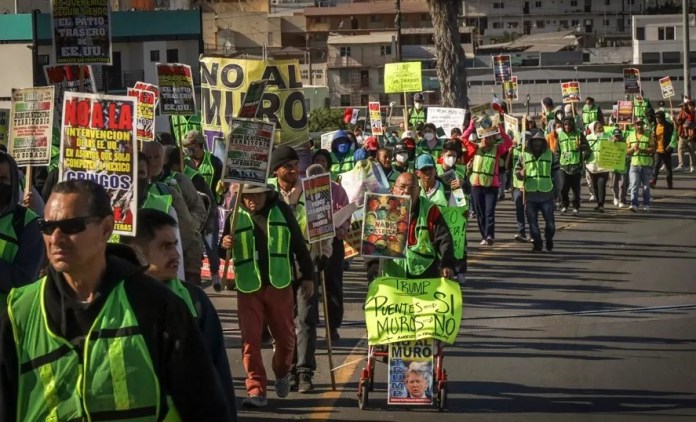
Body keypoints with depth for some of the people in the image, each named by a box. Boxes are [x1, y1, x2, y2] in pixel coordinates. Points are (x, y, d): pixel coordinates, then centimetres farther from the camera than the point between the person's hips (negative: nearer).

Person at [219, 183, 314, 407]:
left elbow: (299, 244, 8)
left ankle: (282, 373, 37)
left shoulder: (282, 211, 3)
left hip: (280, 285, 0)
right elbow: (223, 251, 8)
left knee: (285, 336, 10)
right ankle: (256, 390, -1)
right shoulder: (236, 216, 3)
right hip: (248, 288, 0)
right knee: (250, 340, -5)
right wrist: (224, 245, -16)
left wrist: (308, 276, 6)